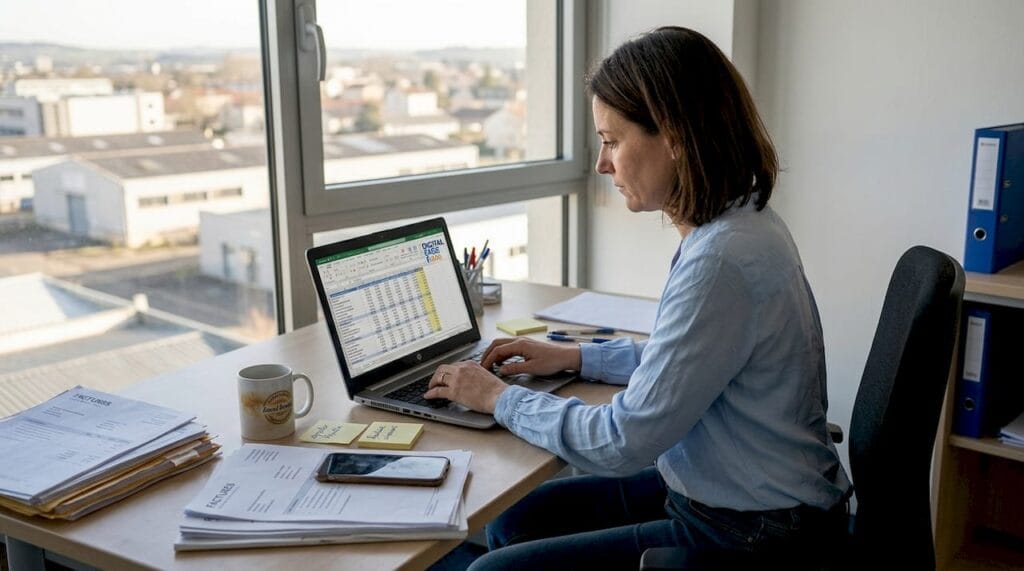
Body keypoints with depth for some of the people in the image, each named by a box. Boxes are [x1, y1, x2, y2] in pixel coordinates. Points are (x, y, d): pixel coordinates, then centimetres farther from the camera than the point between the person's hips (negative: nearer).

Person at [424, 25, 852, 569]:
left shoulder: (722, 259, -29)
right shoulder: (740, 221, 2)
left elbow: (624, 441, -23)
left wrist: (501, 398, -10)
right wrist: (576, 356, 12)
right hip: (732, 494, 9)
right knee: (514, 524, 15)